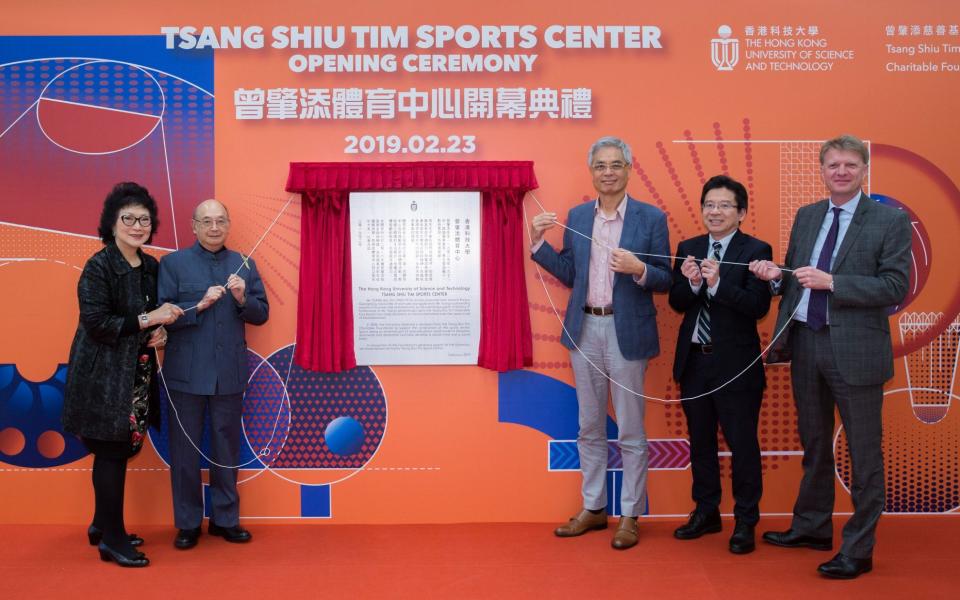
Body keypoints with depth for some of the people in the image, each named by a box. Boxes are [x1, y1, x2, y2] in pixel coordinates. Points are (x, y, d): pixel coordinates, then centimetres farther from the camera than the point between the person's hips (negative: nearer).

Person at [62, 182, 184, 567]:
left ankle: (102, 525, 28)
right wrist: (147, 320, -21)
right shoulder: (99, 267, -13)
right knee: (111, 453, -2)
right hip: (104, 375, -7)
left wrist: (160, 333, -3)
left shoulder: (151, 266, 8)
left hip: (136, 373, 7)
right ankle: (112, 539, 9)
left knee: (118, 451, 14)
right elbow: (96, 323, -19)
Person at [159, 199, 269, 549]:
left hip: (230, 374, 2)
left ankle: (225, 519, 24)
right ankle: (188, 523, 19)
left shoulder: (244, 264, 7)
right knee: (185, 449, 6)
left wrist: (242, 299, -12)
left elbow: (261, 314, 6)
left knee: (227, 448, 11)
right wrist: (200, 305, -18)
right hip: (186, 373, -2)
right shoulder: (173, 263, -1)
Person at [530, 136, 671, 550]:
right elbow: (569, 275, 9)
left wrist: (639, 269, -23)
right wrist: (539, 242, -1)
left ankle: (630, 516, 18)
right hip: (585, 330, 4)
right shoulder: (576, 216, 7)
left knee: (630, 432, 5)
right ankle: (593, 508, 27)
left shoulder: (651, 218, -4)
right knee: (590, 428, 14)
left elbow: (664, 281, -3)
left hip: (627, 333, -4)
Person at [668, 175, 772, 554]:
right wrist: (691, 283, -16)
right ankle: (706, 513, 31)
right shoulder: (689, 248, 7)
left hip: (735, 363, -5)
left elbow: (759, 307, -17)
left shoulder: (756, 251, -7)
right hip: (694, 361, 5)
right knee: (700, 441, 16)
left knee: (742, 444, 3)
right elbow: (676, 303, 4)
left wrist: (718, 283, -28)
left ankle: (745, 522, 17)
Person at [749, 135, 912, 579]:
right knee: (813, 444, 19)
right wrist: (777, 275, -6)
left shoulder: (890, 220, -6)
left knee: (864, 453, 5)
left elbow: (895, 288, -13)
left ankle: (858, 550, 17)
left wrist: (831, 282, -21)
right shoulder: (806, 216, 10)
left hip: (855, 349, -5)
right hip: (805, 343, 6)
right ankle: (812, 528, 35)